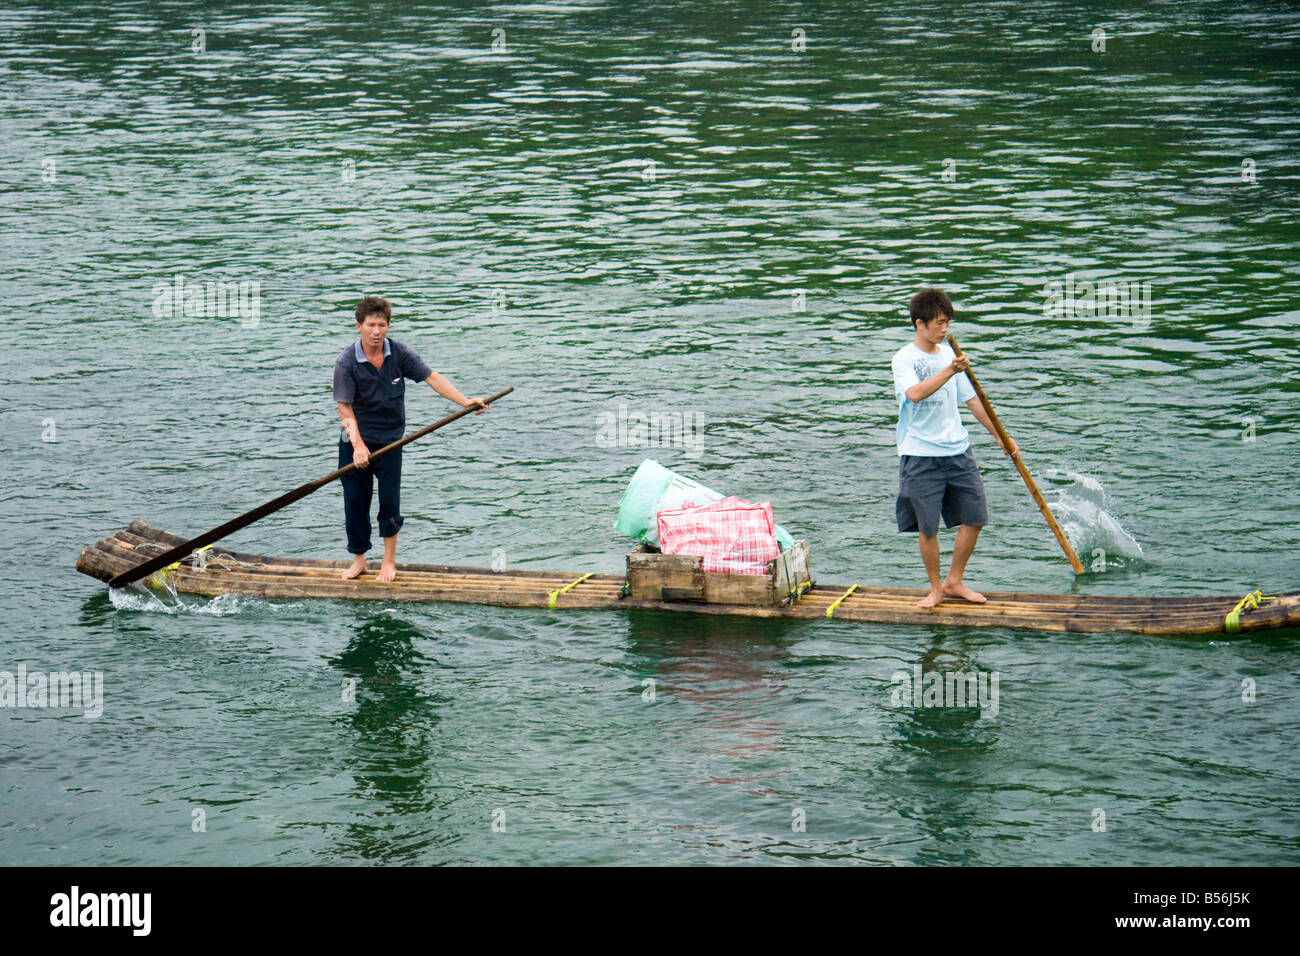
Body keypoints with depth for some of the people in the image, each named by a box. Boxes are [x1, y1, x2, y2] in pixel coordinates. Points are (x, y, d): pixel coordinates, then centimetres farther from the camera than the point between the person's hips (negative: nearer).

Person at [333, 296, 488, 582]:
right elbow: (345, 408, -14)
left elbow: (432, 378, -7)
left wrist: (465, 401, -18)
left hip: (390, 441, 1)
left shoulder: (399, 353, -5)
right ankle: (358, 560, 21)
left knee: (390, 500, 1)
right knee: (355, 502, 5)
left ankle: (389, 560, 18)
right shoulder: (346, 362, -12)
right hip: (355, 442, -1)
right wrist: (358, 445, -24)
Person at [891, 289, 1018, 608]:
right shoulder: (904, 359, -7)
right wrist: (950, 371, -38)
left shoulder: (949, 354, 11)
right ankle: (935, 589, 14)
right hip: (921, 455, -6)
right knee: (927, 527, -1)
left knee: (974, 517, 3)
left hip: (958, 451, 6)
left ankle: (954, 582, 18)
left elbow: (971, 399, 19)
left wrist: (999, 436, 19)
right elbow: (915, 393, -28)